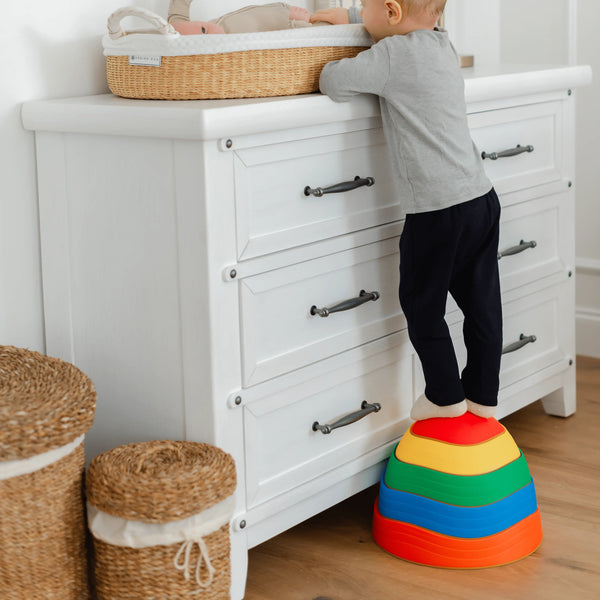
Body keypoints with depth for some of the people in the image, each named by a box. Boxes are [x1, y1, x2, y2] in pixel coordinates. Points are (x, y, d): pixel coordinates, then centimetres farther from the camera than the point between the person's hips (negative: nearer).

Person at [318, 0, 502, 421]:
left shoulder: (393, 54, -12)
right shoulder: (442, 45, 13)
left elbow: (334, 82, -18)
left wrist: (333, 66, 6)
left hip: (437, 209, -8)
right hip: (482, 197, 8)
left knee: (422, 305, 9)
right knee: (481, 303, 13)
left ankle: (446, 397, 18)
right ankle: (483, 398, 23)